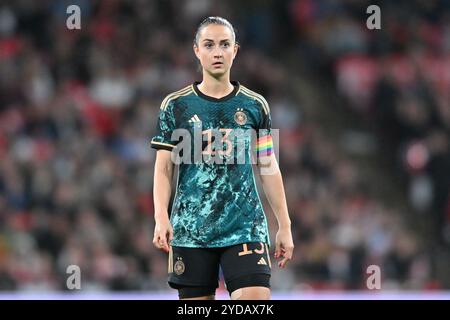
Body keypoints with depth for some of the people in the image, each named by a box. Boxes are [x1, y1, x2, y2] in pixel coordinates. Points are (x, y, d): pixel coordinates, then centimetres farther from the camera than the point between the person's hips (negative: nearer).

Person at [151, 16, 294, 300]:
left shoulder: (255, 106, 8)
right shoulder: (176, 105, 5)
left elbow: (269, 167, 11)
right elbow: (164, 168, 3)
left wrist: (285, 226, 8)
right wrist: (161, 218, -12)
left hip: (245, 228, 0)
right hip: (190, 230, 0)